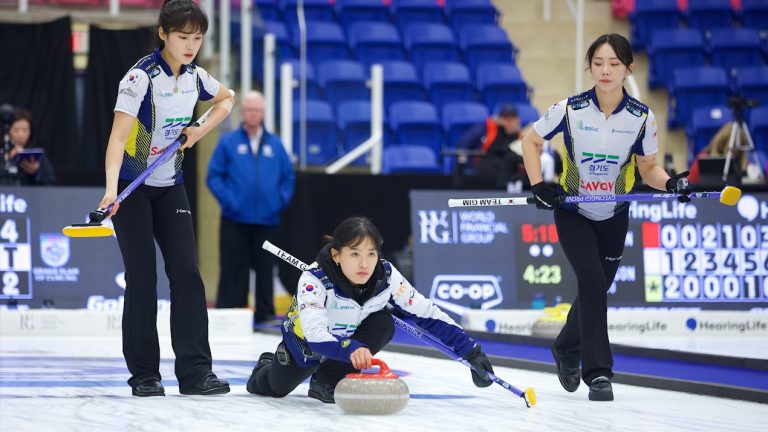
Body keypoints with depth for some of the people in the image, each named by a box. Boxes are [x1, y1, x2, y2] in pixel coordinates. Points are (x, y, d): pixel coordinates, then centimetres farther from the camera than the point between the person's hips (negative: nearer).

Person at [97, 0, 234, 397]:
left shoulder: (194, 77, -1)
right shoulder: (141, 77, -20)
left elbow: (226, 99, 22)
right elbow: (118, 136, -31)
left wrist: (201, 130, 3)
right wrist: (111, 190, -44)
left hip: (170, 186, 5)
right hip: (132, 185, -5)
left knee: (187, 272, -4)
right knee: (142, 277, -5)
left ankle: (195, 371, -5)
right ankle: (144, 375, 4)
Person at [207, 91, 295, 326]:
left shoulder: (275, 144, 10)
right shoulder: (228, 142, 3)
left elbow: (288, 176, 15)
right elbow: (214, 175, 1)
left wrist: (282, 200, 2)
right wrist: (227, 200, -9)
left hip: (267, 219, 2)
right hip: (235, 220, -2)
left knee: (265, 267, 4)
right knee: (233, 268, -2)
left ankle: (265, 313, 10)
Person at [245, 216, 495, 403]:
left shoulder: (386, 277, -29)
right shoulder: (313, 280, -40)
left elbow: (428, 315, -22)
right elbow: (315, 334, -52)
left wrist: (470, 351, -27)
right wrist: (350, 349, -71)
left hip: (350, 338, 2)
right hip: (305, 341, -2)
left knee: (383, 324, -27)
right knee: (276, 388, 12)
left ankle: (327, 381, -13)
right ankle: (266, 368, 50)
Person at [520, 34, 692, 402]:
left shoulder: (641, 117, -12)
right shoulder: (570, 109, -17)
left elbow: (648, 168, -2)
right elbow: (531, 141, -2)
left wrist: (670, 183, -23)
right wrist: (538, 185, -15)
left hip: (614, 218, 3)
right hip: (573, 214, -3)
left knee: (597, 289, 13)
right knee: (593, 284, -18)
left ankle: (567, 348, 42)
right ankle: (598, 374, -13)